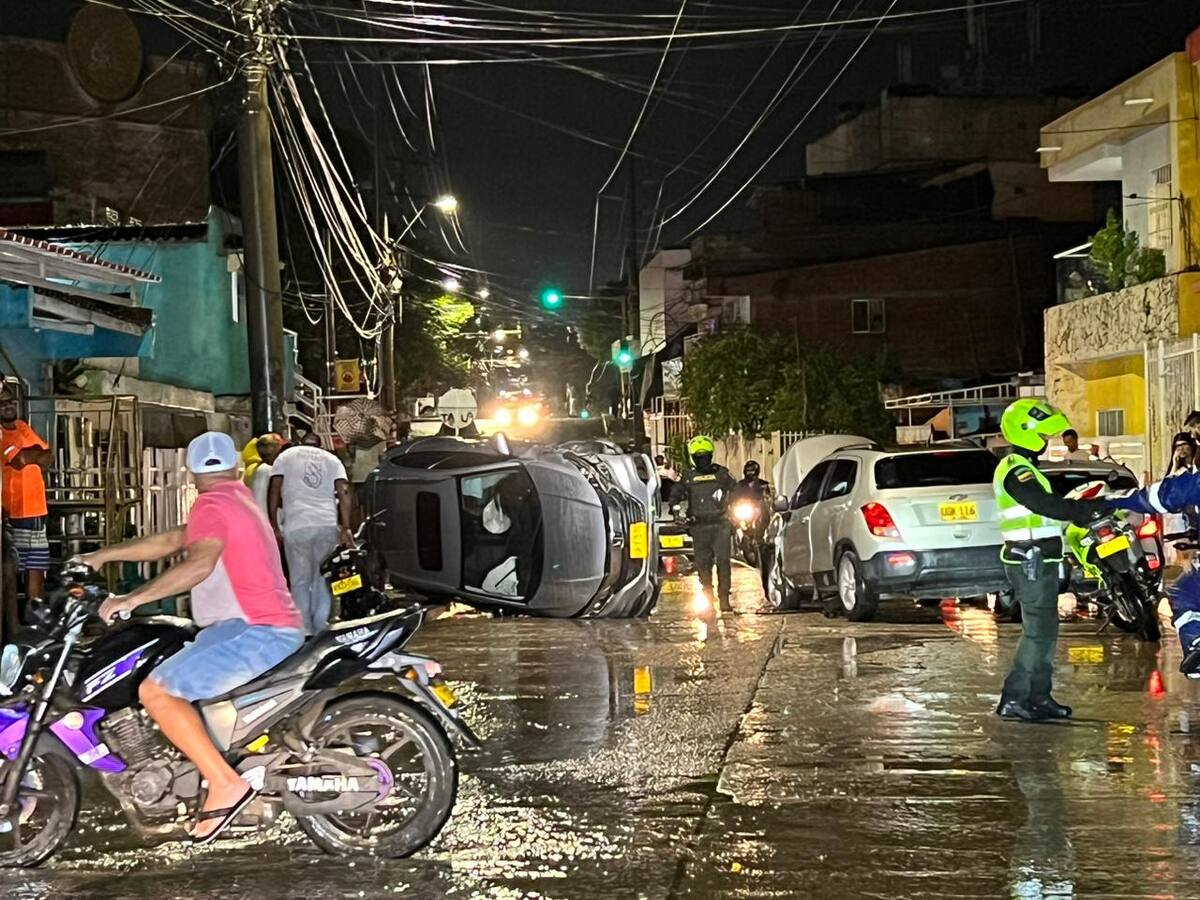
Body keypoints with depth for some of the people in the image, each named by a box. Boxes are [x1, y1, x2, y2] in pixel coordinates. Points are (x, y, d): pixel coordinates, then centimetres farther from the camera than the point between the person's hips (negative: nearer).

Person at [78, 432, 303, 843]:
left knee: (156, 691, -18)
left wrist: (134, 598, -27)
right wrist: (103, 555, 26)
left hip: (254, 632, -10)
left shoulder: (212, 505, -7)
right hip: (281, 629, 10)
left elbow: (199, 563, -26)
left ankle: (225, 784, -25)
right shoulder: (241, 499, 21)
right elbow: (171, 541, 24)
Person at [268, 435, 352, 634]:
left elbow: (274, 490, 2)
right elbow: (343, 492, 4)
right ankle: (321, 629, 7)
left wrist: (274, 524, 4)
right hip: (328, 524, 2)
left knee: (300, 582, 4)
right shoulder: (332, 460, 18)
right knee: (323, 581, 10)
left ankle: (304, 631, 1)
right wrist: (346, 528, 1)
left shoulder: (286, 456, 15)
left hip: (296, 526, -2)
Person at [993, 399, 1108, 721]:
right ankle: (1014, 699, -7)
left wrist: (1086, 512, 14)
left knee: (1044, 631, 13)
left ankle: (1038, 697, 19)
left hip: (1038, 562, 11)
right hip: (1031, 561, -11)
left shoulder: (1024, 467, 20)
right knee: (1038, 631, -10)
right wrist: (1089, 508, -22)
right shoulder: (1016, 470, -15)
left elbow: (1046, 506, 22)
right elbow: (1045, 504, -26)